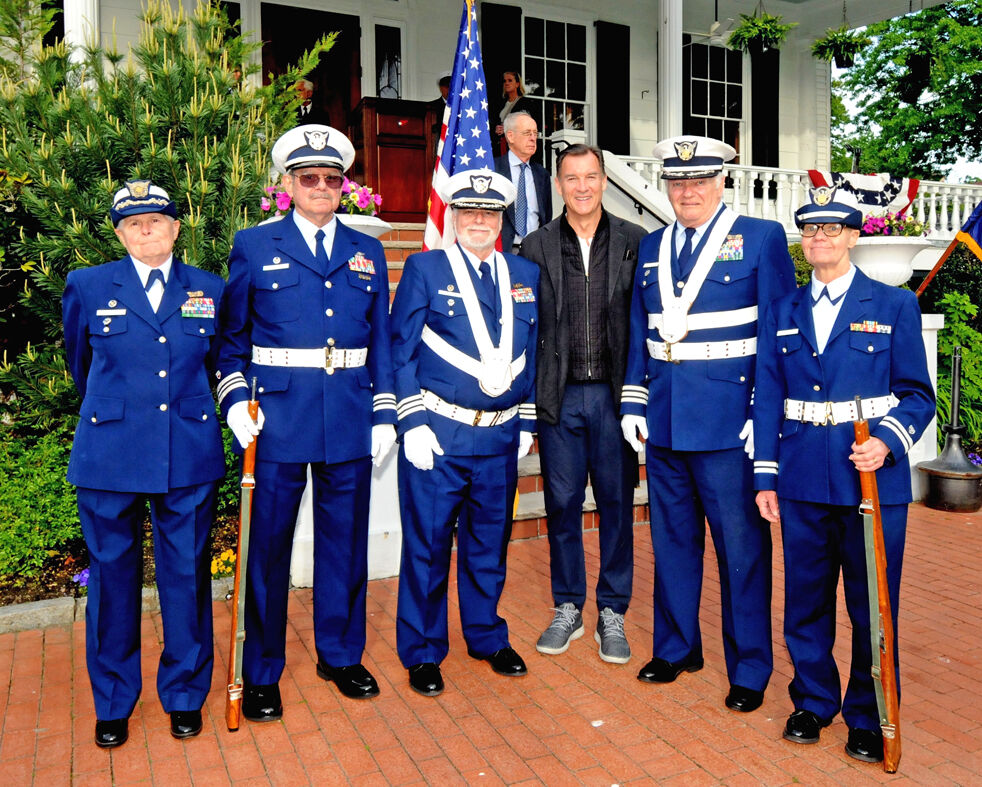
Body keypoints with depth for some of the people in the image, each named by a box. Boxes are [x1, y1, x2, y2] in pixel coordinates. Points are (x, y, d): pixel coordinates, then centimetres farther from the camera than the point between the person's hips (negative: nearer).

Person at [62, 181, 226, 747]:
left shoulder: (211, 291, 6)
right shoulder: (88, 287, 4)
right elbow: (81, 364, 19)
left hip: (190, 458, 1)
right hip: (110, 457, 0)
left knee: (187, 574, 8)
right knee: (113, 576, 9)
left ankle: (185, 694, 26)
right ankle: (113, 703, 28)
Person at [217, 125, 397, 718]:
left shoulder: (368, 252, 12)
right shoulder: (254, 246, 5)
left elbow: (381, 340, 11)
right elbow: (232, 335, 7)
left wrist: (385, 413, 5)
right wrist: (235, 399, -7)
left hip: (351, 419, 3)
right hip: (277, 416, -2)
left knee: (346, 540, 12)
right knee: (268, 543, 6)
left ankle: (341, 655, 30)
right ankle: (261, 673, 22)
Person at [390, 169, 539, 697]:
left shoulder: (526, 275, 10)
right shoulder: (424, 269, -1)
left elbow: (531, 355, 14)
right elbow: (402, 351, -3)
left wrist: (526, 423, 11)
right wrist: (412, 423, -10)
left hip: (501, 436, 4)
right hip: (438, 432, -3)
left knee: (490, 540, 15)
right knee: (427, 541, 5)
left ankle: (487, 637, 34)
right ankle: (422, 653, 21)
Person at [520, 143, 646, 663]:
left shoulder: (635, 242, 3)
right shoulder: (536, 246, 5)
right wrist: (528, 400, 1)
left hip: (615, 395, 0)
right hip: (560, 396, 1)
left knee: (617, 504, 7)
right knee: (562, 503, 9)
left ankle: (612, 614, 23)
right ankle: (568, 610, 26)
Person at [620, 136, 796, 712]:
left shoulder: (761, 238, -1)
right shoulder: (652, 248, 13)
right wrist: (634, 404, 9)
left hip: (730, 422, -4)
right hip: (663, 423, 5)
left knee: (742, 545, 4)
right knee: (673, 539, 15)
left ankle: (750, 668, 21)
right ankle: (677, 648, 33)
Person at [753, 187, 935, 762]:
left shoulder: (895, 305, 2)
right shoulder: (782, 314, 10)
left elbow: (917, 393, 1)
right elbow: (768, 399, 9)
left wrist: (888, 442, -18)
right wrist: (765, 476, 4)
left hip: (874, 479, -2)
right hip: (803, 483, 3)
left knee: (873, 605, 6)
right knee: (807, 600, 12)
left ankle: (870, 719, 25)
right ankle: (813, 702, 31)